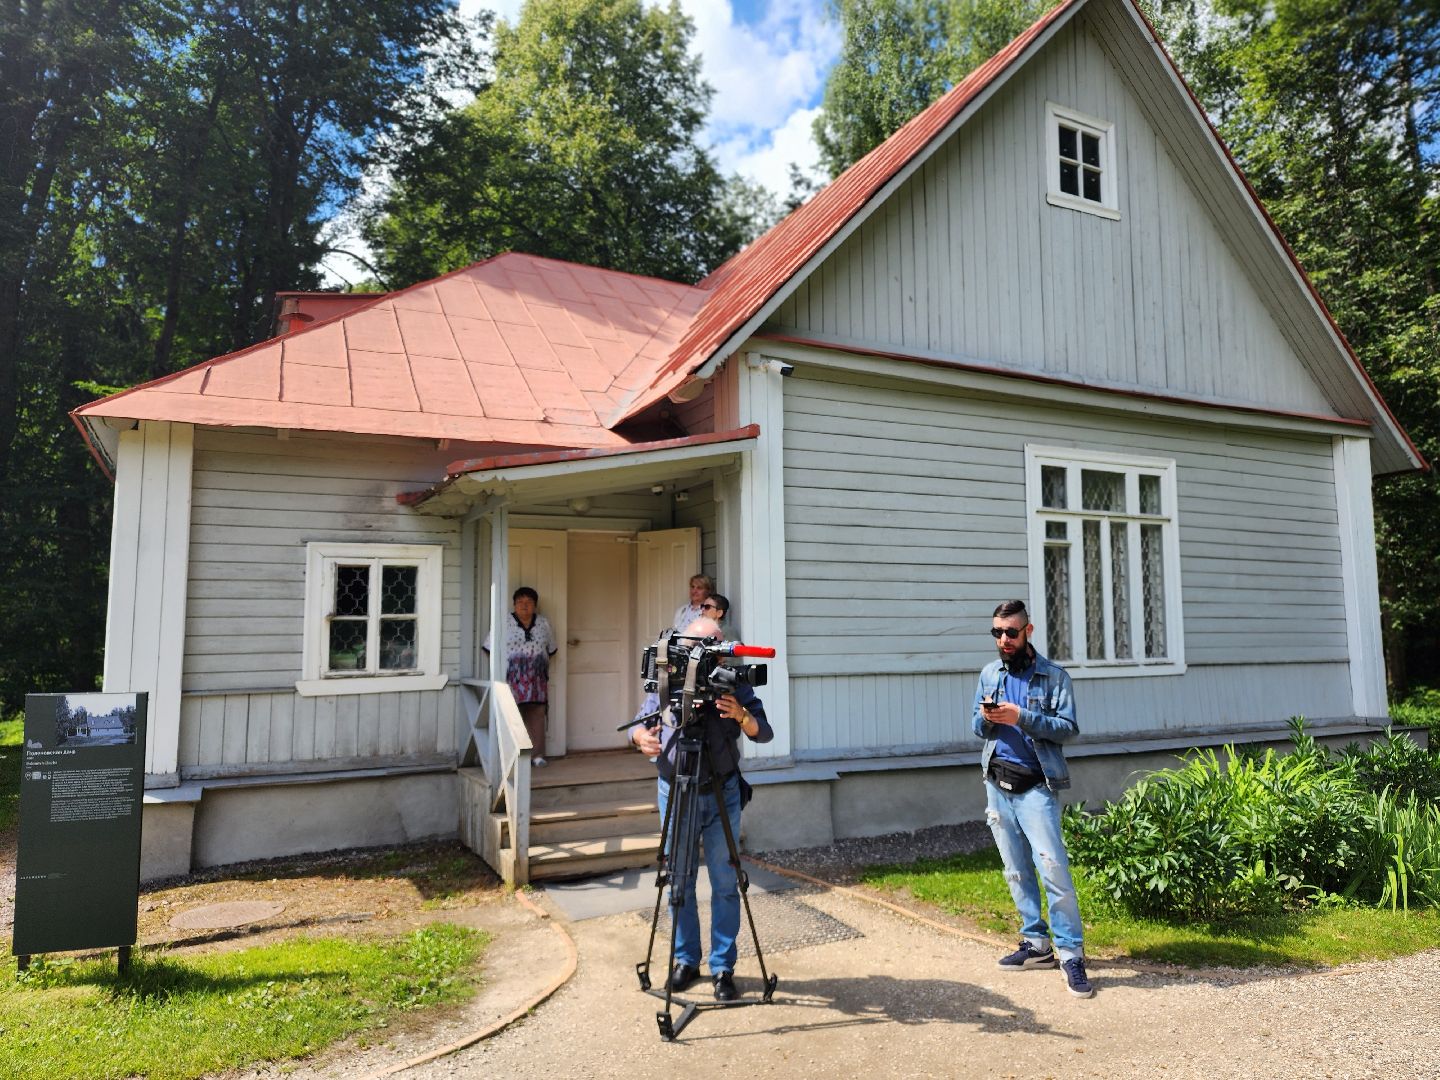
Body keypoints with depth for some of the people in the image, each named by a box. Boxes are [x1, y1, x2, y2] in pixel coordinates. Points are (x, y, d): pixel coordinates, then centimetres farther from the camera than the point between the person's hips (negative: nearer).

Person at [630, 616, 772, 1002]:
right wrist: (641, 737, -24)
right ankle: (685, 960, 27)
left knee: (724, 883, 4)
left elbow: (764, 734, -8)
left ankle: (723, 967, 18)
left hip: (722, 795, -1)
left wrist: (742, 715, -28)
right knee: (679, 882, 11)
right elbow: (638, 726, 0)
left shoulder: (735, 684, -4)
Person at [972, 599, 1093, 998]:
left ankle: (1072, 954, 0)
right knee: (1016, 872, 11)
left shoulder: (1053, 676, -3)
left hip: (1036, 787, -5)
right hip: (998, 784, 5)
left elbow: (1068, 727, -10)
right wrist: (986, 718, -10)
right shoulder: (989, 674, 10)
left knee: (1054, 869, -10)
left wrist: (1022, 717, -21)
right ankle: (1037, 944, 22)